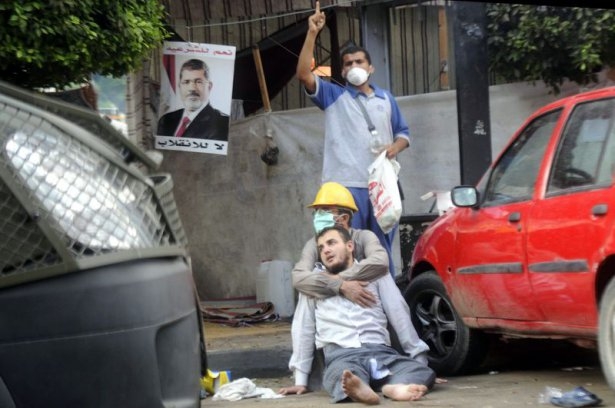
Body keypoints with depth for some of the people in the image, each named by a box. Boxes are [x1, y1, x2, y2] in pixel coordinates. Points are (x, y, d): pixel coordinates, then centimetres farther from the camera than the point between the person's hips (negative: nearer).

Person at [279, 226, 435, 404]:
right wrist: (300, 380, 11)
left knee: (424, 374, -30)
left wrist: (420, 360, 9)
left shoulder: (374, 272, 20)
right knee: (344, 378, -41)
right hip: (341, 355, -2)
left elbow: (399, 314, 16)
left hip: (381, 352, 2)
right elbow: (303, 329, 17)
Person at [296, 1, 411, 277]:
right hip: (346, 185, -3)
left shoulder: (386, 99, 20)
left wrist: (396, 146, -2)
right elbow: (304, 74, -6)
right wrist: (312, 34, -14)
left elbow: (403, 132, 23)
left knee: (383, 252, 10)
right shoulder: (334, 96, 8)